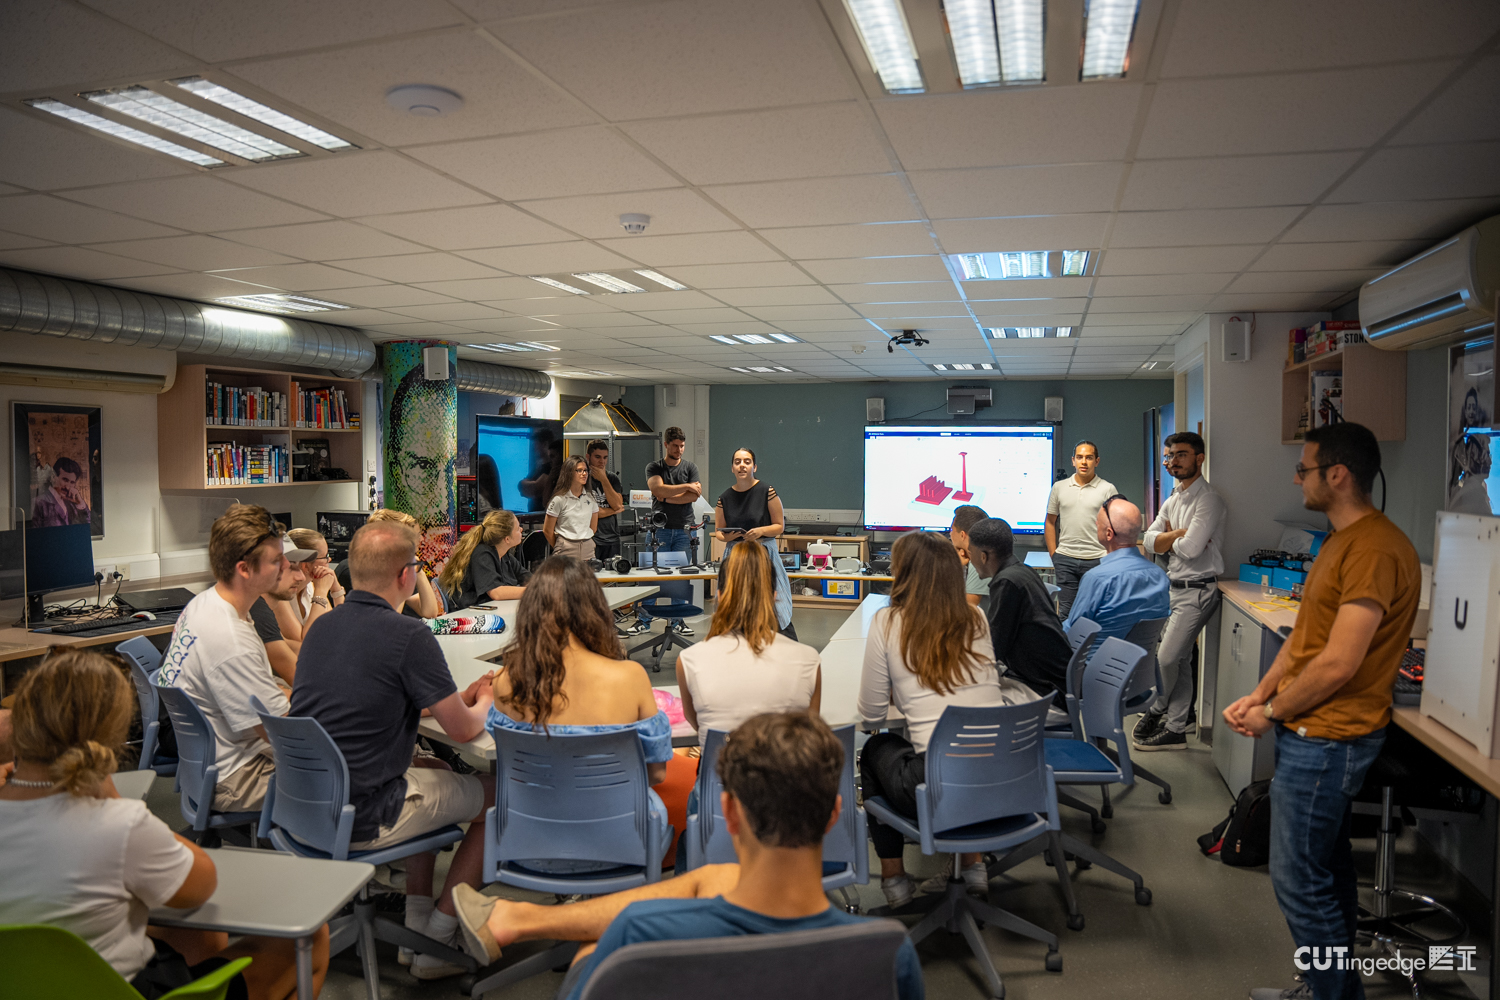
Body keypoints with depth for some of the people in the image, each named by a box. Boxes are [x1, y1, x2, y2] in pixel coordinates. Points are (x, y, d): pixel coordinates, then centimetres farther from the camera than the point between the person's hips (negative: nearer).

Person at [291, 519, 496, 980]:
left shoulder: (322, 626, 5)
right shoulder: (409, 636, -19)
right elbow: (464, 729, -13)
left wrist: (455, 699, 17)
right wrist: (485, 701, 10)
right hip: (359, 821, -8)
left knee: (428, 768, 29)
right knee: (497, 795, 10)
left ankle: (417, 922, 29)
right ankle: (437, 942, 18)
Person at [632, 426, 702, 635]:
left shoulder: (690, 467, 9)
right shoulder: (654, 468, 6)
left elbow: (694, 496, -4)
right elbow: (657, 488, -13)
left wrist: (667, 497, -7)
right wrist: (686, 486, -9)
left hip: (684, 528, 1)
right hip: (660, 526, -1)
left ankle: (677, 619, 11)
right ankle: (644, 620, 3)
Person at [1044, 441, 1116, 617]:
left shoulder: (1108, 489, 1)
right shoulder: (1059, 487, 8)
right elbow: (1050, 522, 14)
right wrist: (1053, 556, 7)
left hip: (1096, 560, -2)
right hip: (1065, 559, 2)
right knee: (1065, 612, 8)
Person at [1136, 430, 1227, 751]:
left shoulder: (1208, 500, -14)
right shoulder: (1173, 500, 14)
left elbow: (1190, 548, -24)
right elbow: (1150, 541, 5)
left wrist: (1170, 538, -4)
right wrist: (1181, 533, -12)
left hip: (1196, 591, -8)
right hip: (1174, 588, 9)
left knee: (1166, 659, -8)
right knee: (1180, 660, 13)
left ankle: (1155, 712, 14)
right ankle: (1175, 729, 20)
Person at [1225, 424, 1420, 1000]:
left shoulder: (1375, 550, -22)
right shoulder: (1341, 540, 12)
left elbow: (1337, 664, -24)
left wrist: (1271, 713, -12)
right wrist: (1256, 696, 5)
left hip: (1326, 739, -10)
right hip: (1318, 732, 10)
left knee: (1301, 882, -1)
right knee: (1328, 867, 20)